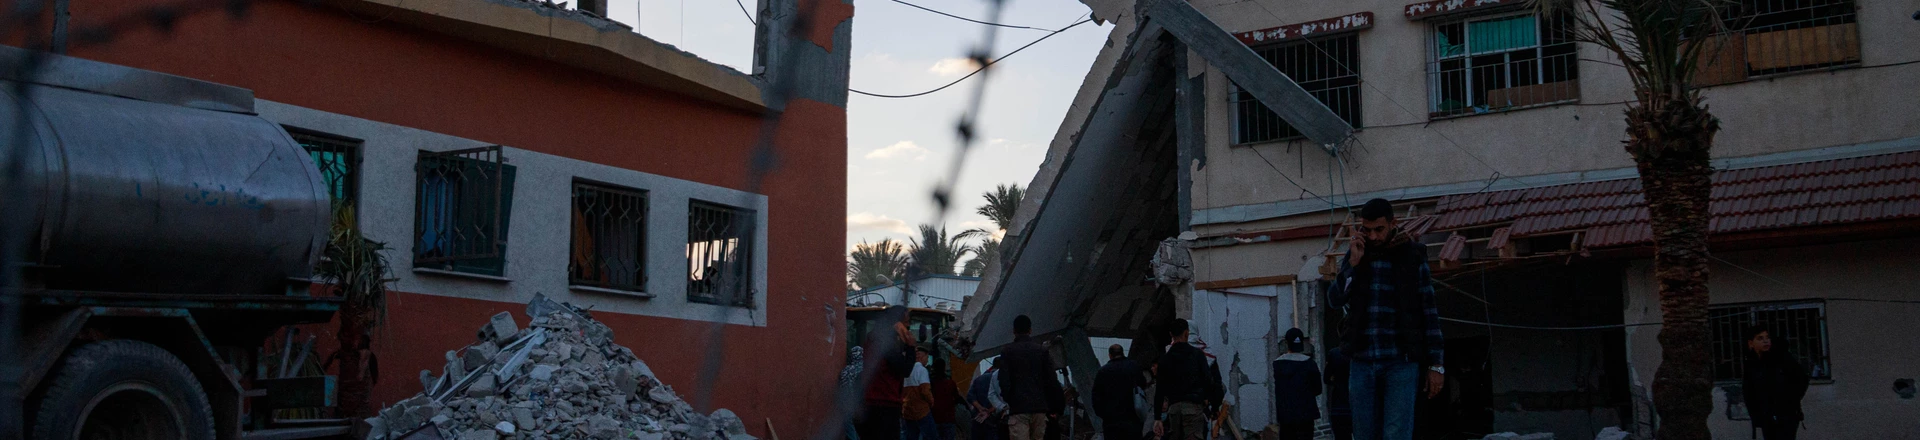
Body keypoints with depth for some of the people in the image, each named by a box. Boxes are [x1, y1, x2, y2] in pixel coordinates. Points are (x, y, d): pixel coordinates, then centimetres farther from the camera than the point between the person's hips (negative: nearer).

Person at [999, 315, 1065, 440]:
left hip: (1018, 407, -3)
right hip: (1039, 407, 3)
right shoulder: (1042, 350, 6)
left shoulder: (1007, 352, 0)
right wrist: (1054, 406, 10)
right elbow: (1051, 380, 2)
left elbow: (1004, 382, -5)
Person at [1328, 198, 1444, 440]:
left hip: (1401, 361, -3)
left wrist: (1436, 364, -3)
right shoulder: (1355, 254, 9)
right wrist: (1353, 263, -14)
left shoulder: (1412, 256, 0)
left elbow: (1429, 311, 0)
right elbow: (1335, 299, -2)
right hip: (1362, 363, 3)